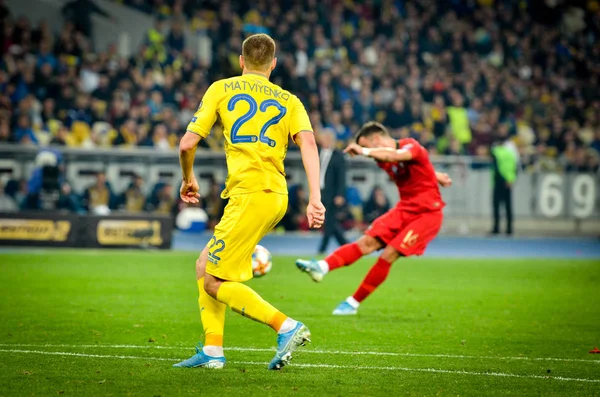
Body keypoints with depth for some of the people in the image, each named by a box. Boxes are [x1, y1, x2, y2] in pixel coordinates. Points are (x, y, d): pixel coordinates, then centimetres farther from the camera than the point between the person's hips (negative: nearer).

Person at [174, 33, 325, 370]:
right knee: (205, 266, 18)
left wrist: (189, 179, 23)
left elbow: (187, 144, 3)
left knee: (215, 283, -2)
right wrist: (315, 198, -11)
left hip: (250, 194, -6)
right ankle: (213, 351, 13)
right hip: (276, 195, 6)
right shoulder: (289, 100, 17)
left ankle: (288, 327, -15)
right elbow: (308, 142, -2)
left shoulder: (222, 89, 9)